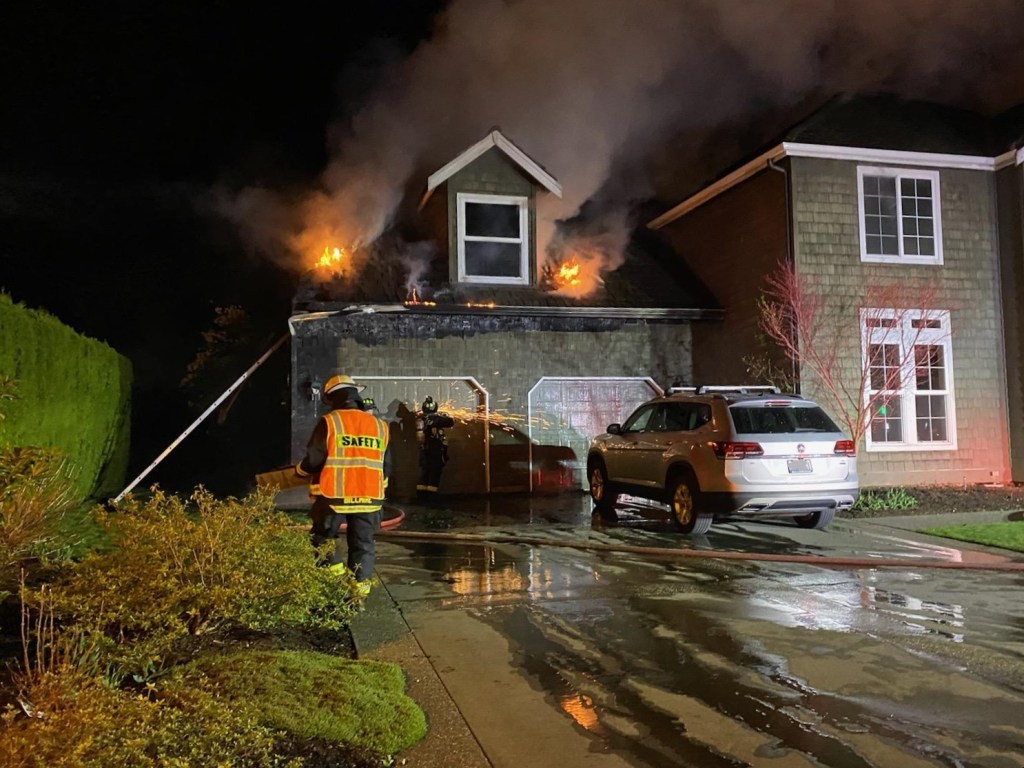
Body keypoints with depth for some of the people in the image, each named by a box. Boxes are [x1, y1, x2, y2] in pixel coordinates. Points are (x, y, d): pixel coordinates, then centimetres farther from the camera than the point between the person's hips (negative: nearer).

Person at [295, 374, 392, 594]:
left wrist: (299, 470, 14)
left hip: (333, 496, -3)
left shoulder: (328, 422, -6)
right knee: (363, 543, 13)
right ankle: (361, 583, 12)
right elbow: (386, 467, 12)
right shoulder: (380, 426, 7)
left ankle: (333, 569, 7)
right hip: (368, 498, 3)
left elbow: (313, 460, -8)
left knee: (324, 537, 18)